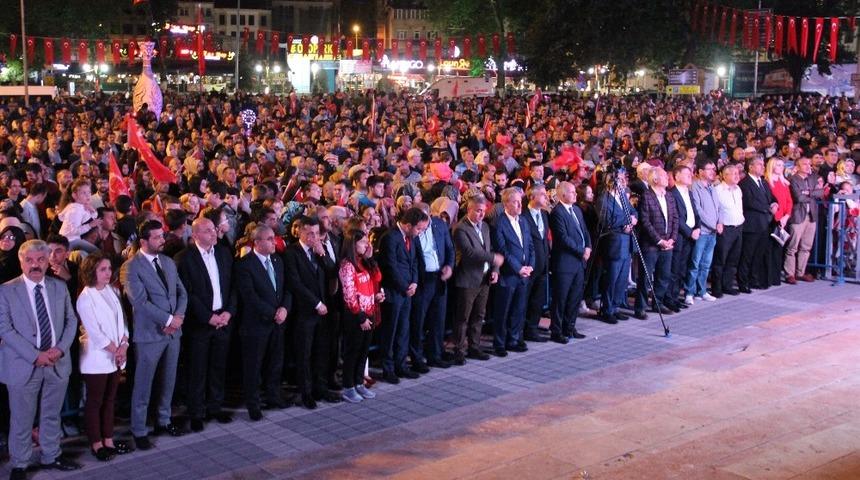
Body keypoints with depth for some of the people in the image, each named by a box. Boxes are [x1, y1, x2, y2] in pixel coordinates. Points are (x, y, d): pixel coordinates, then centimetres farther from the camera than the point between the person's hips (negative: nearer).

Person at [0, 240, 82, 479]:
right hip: (23, 365, -3)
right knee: (22, 420, 6)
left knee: (52, 415, 16)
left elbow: (71, 320, 7)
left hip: (57, 362, 4)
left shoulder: (59, 287, 6)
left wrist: (60, 348, -11)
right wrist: (35, 356, -18)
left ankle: (51, 456, 32)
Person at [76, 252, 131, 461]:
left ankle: (108, 440, 22)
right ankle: (96, 443, 15)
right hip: (96, 358, -6)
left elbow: (121, 320, 8)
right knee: (95, 402, 5)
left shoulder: (112, 291, 7)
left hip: (116, 357, 6)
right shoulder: (85, 298, -13)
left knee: (109, 400, 13)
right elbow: (93, 331, -16)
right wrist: (115, 350, -12)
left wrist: (123, 346, -6)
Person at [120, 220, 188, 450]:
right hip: (149, 333, -6)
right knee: (143, 385, 3)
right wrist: (168, 320, -17)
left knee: (168, 380, 16)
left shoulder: (168, 262, 10)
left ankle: (164, 420, 31)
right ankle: (139, 431, 13)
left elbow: (181, 293, 10)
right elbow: (140, 301, -18)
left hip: (173, 331, 6)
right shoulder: (131, 267, -11)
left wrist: (178, 317, -9)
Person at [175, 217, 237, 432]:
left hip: (224, 319, 5)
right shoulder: (185, 258, -9)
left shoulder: (224, 253, 7)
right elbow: (188, 293, -12)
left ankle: (215, 407, 25)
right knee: (197, 370, 4)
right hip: (199, 323, -5)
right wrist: (208, 317, -14)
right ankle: (196, 413, 15)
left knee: (219, 366, 12)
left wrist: (229, 312, -5)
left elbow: (233, 285, 8)